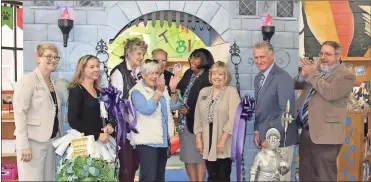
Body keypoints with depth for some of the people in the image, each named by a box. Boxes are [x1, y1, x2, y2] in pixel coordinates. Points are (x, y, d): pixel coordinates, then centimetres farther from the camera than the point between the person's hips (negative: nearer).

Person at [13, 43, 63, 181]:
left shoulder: (54, 81, 12)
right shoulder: (28, 80, -9)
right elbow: (19, 113, -15)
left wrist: (60, 138, 13)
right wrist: (24, 145, -19)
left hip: (51, 140, 7)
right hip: (33, 141, -7)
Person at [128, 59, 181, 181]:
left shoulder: (162, 88, 12)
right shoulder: (137, 91, -10)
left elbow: (173, 106, 8)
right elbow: (147, 109, -25)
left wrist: (173, 90, -8)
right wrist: (159, 90, -28)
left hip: (162, 139, 7)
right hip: (147, 141, -7)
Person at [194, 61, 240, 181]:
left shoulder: (232, 92, -6)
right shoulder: (203, 92, 9)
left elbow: (233, 118, -14)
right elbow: (198, 117, 9)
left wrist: (222, 140, -17)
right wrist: (198, 139, 3)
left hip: (224, 143, -4)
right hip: (208, 142, 4)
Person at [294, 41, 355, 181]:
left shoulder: (346, 76, -7)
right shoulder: (316, 70, 15)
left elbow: (331, 93, -24)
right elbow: (295, 84, 14)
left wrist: (312, 74, -17)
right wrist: (303, 76, -8)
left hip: (324, 133, -7)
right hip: (306, 131, 7)